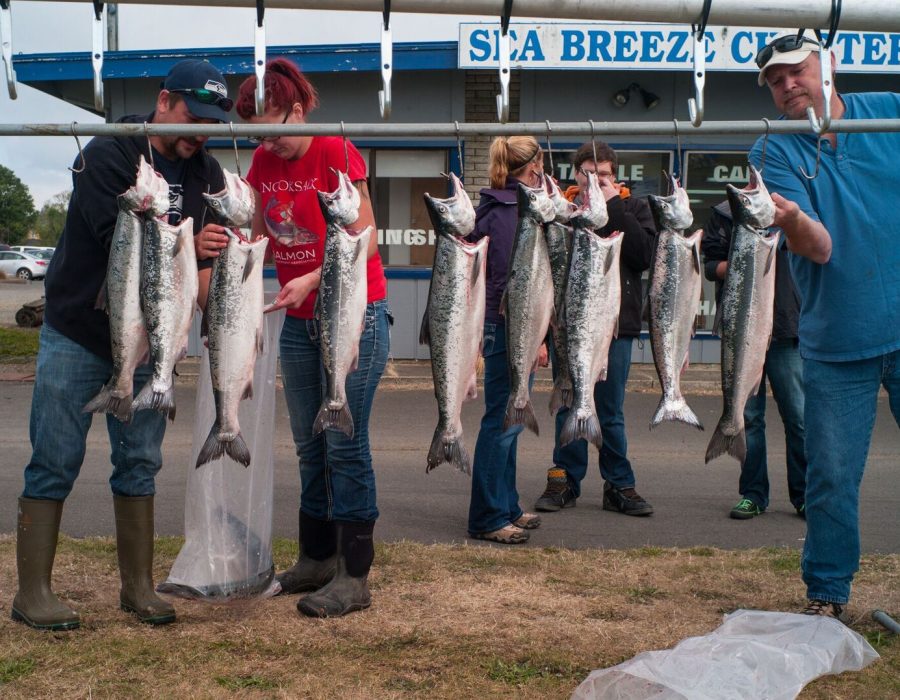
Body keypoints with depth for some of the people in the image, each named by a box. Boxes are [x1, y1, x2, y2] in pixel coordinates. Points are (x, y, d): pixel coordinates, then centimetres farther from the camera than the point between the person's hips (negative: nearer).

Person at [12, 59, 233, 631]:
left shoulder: (206, 172, 5)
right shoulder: (108, 156, -12)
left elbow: (208, 252, 7)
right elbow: (119, 240, -23)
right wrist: (185, 246, -35)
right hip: (77, 333, -5)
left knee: (140, 464, 7)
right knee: (54, 465, -2)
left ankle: (138, 587, 16)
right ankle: (33, 593, 5)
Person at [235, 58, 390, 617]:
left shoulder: (336, 153, -13)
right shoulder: (265, 162, 7)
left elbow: (364, 242, -16)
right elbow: (260, 235, 12)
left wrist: (312, 279, -26)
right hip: (300, 321, 7)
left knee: (345, 445, -7)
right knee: (310, 446, 12)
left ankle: (354, 576, -2)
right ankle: (316, 560, 23)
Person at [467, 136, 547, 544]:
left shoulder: (500, 207, 15)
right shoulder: (509, 211, -16)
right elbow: (512, 280, -21)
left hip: (500, 327, 11)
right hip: (509, 328, -11)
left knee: (507, 420, 16)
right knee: (503, 421, -5)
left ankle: (506, 508, 26)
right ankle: (487, 519, 1)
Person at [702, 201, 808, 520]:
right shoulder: (725, 215, 8)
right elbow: (710, 266, 6)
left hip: (785, 326, 0)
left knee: (798, 415, -2)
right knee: (748, 415, 4)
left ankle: (805, 494, 9)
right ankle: (753, 494, 13)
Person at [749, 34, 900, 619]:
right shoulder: (776, 153, -1)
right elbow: (820, 248, -14)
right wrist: (791, 219, -35)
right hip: (835, 342, -1)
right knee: (832, 477, 3)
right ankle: (827, 594, 19)